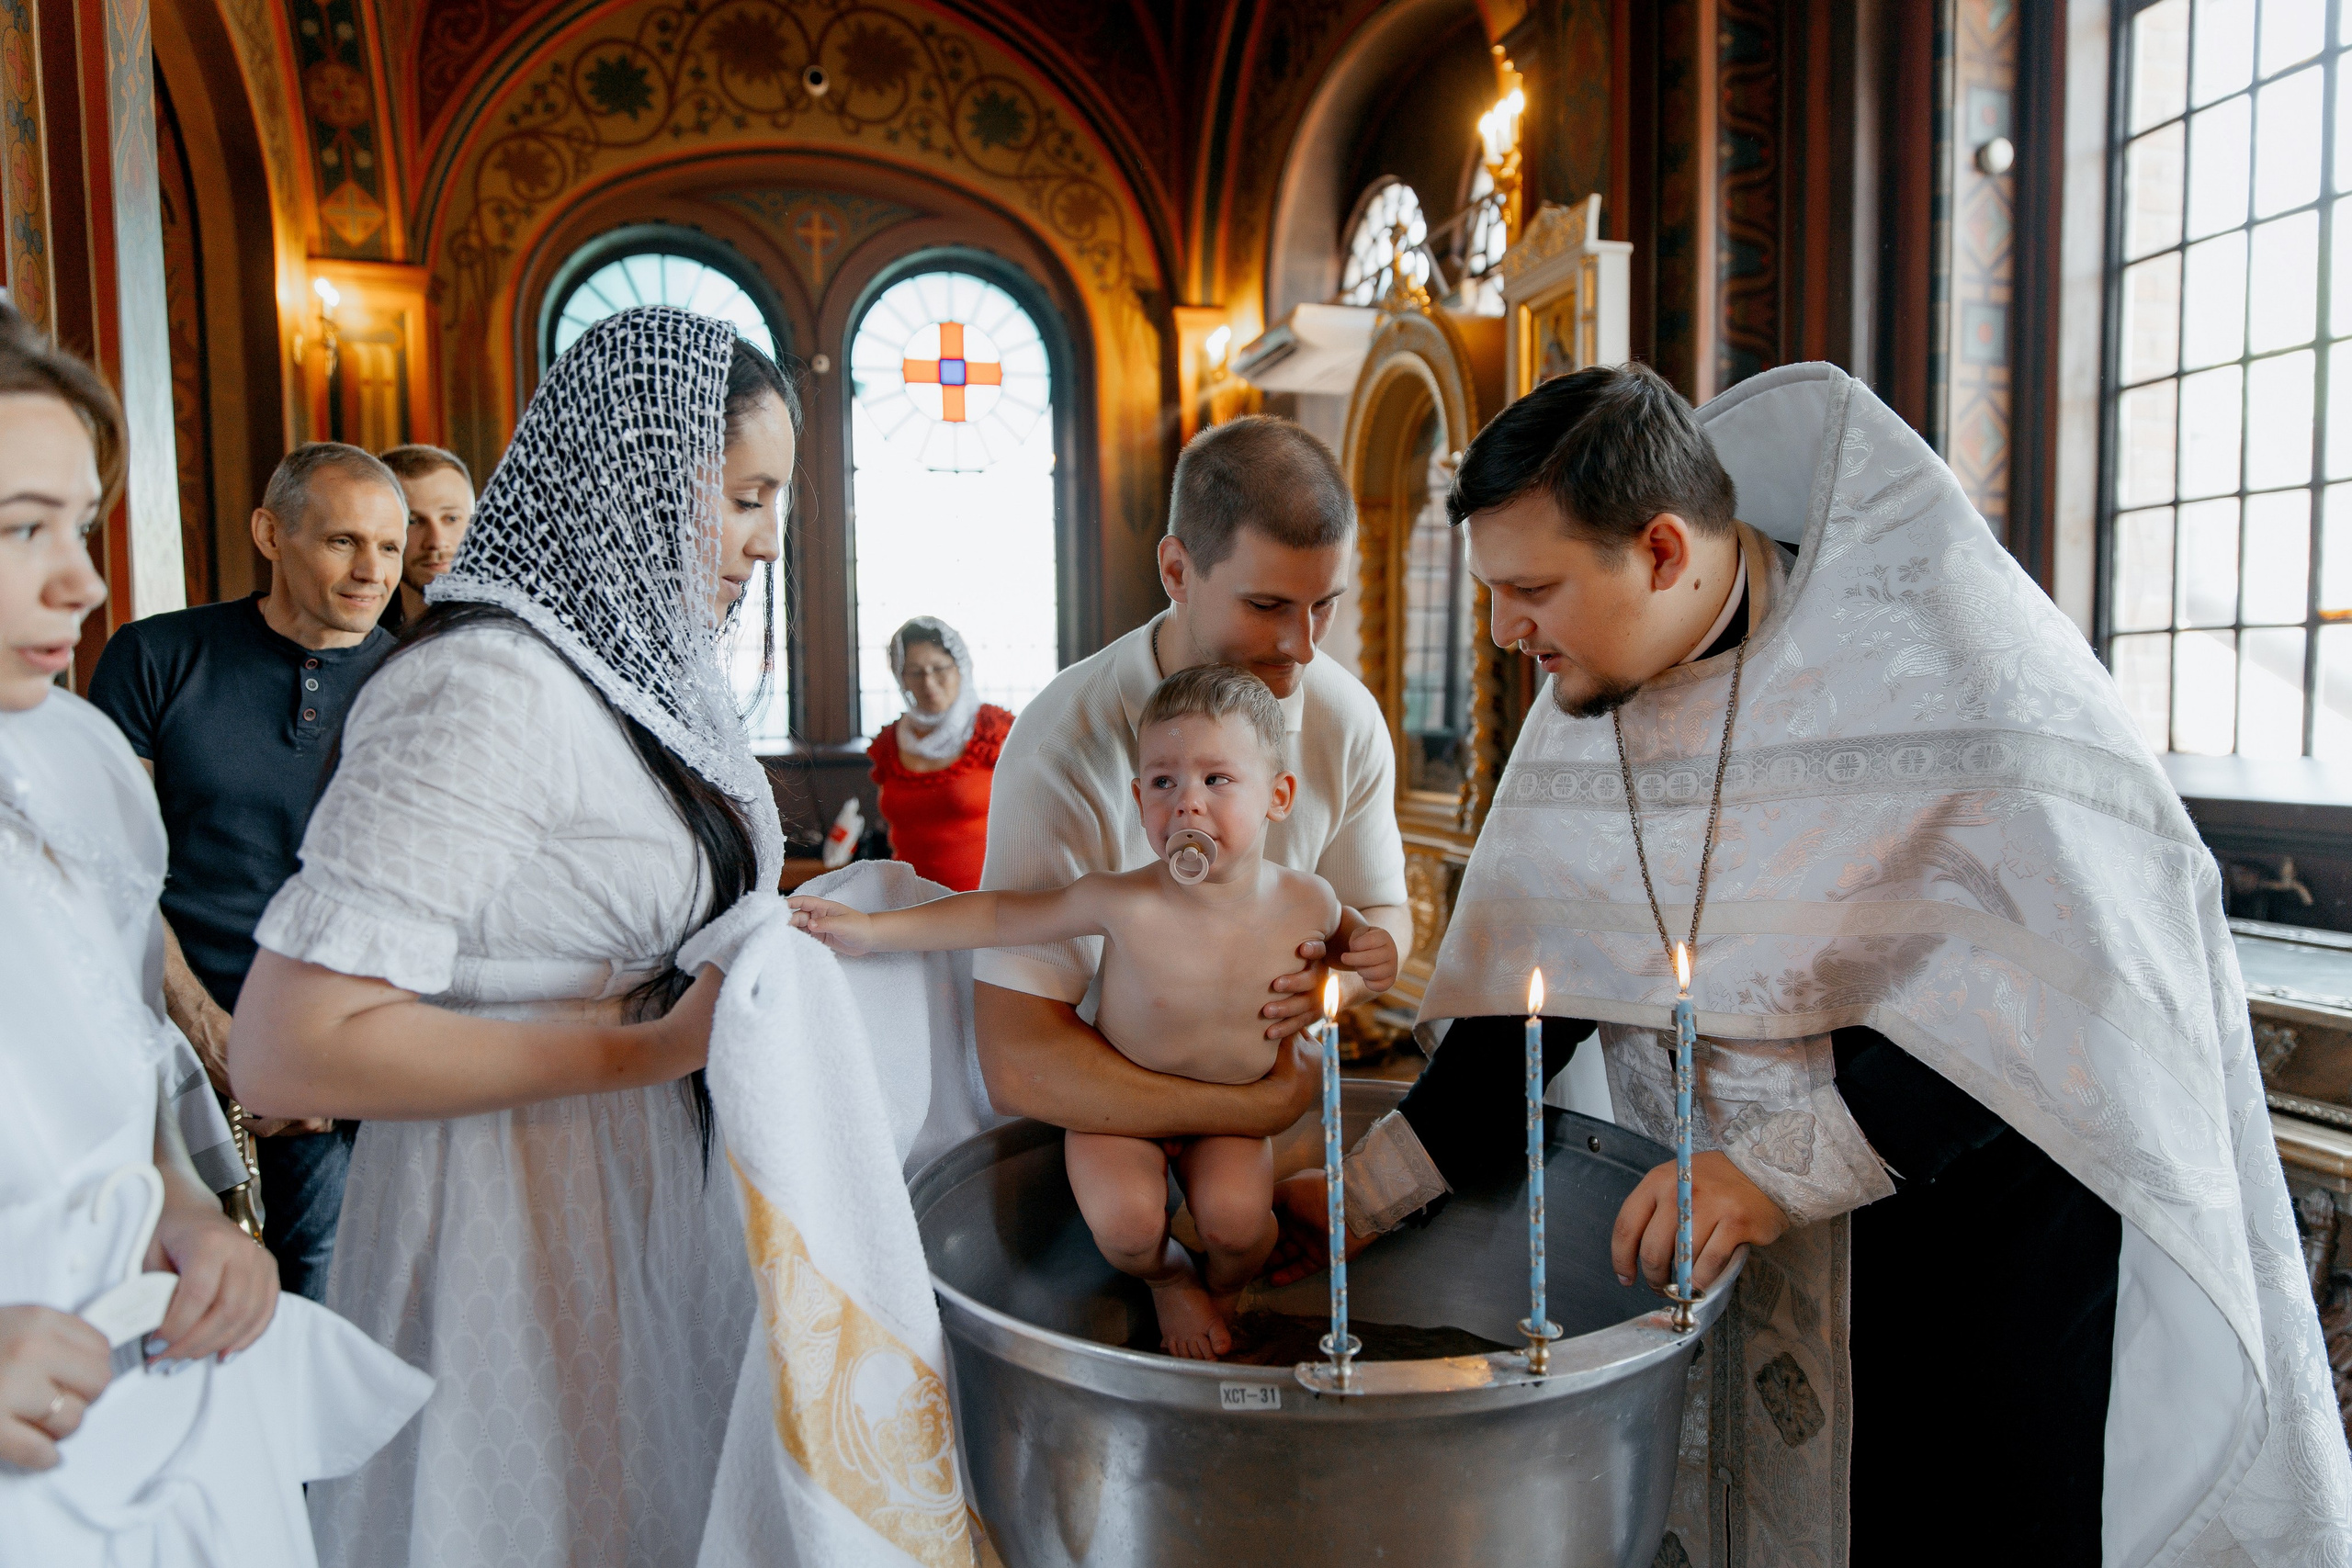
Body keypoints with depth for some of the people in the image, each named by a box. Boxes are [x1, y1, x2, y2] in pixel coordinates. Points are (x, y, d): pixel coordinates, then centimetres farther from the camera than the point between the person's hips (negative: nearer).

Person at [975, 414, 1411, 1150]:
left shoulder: (1349, 717, -7)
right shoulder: (1065, 746, -24)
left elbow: (1383, 911, 8)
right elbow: (1017, 1064, -26)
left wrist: (1335, 979, -17)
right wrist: (1261, 1109, -26)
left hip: (1283, 1086, 4)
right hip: (1110, 1119, -3)